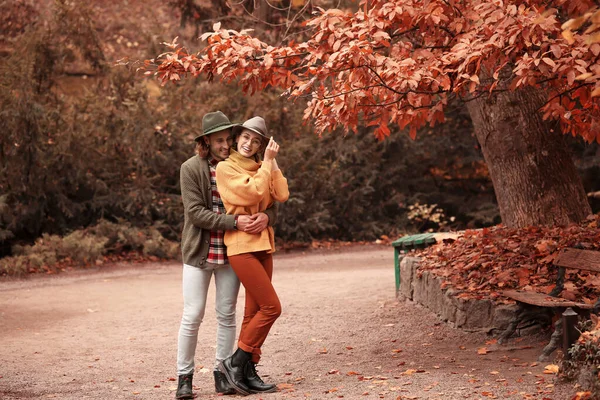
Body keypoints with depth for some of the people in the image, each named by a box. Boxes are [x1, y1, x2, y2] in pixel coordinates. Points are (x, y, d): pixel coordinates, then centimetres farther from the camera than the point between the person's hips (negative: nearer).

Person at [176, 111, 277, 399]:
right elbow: (195, 212, -15)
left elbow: (269, 204, 1)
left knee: (227, 315, 8)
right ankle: (184, 376, 10)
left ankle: (222, 373, 19)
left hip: (231, 253, 2)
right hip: (199, 252, -2)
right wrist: (234, 222, -25)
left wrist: (266, 216, -24)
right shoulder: (191, 169, -7)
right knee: (192, 316, -2)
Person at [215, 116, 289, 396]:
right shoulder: (226, 168, -5)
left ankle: (247, 372, 12)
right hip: (242, 245, -7)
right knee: (271, 307, -12)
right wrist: (266, 163, -9)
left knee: (254, 311, 7)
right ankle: (235, 362, -3)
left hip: (263, 244, 7)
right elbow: (253, 193, -17)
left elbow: (281, 195, 2)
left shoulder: (260, 168, 15)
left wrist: (273, 162, 1)